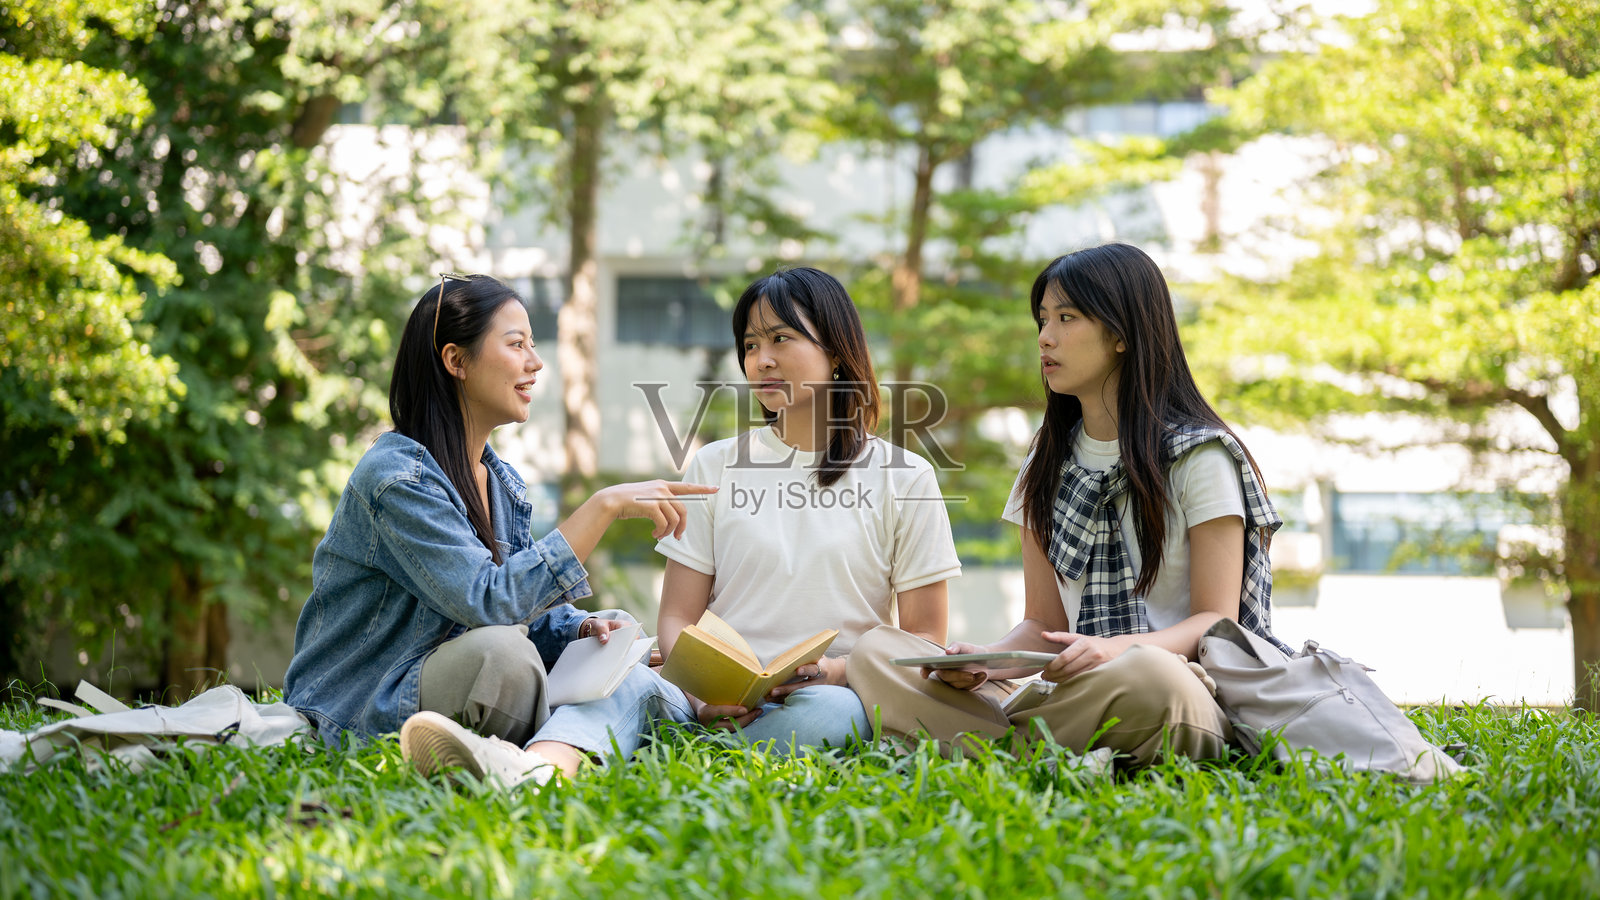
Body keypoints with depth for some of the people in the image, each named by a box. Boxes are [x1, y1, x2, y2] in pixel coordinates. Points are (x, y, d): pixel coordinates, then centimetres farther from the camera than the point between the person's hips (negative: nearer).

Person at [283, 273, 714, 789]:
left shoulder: (502, 485, 12)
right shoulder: (395, 476, -17)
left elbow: (531, 612, 15)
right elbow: (488, 601, -28)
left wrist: (582, 629, -9)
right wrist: (605, 506, -26)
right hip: (361, 720, -7)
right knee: (497, 649, -34)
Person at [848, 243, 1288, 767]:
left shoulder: (1200, 456, 0)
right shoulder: (1047, 467, 18)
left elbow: (1217, 620, -6)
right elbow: (1043, 624, 15)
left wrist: (1114, 650, -26)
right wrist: (982, 661, -8)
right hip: (1080, 694, 5)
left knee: (1147, 675, -43)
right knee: (876, 652, -13)